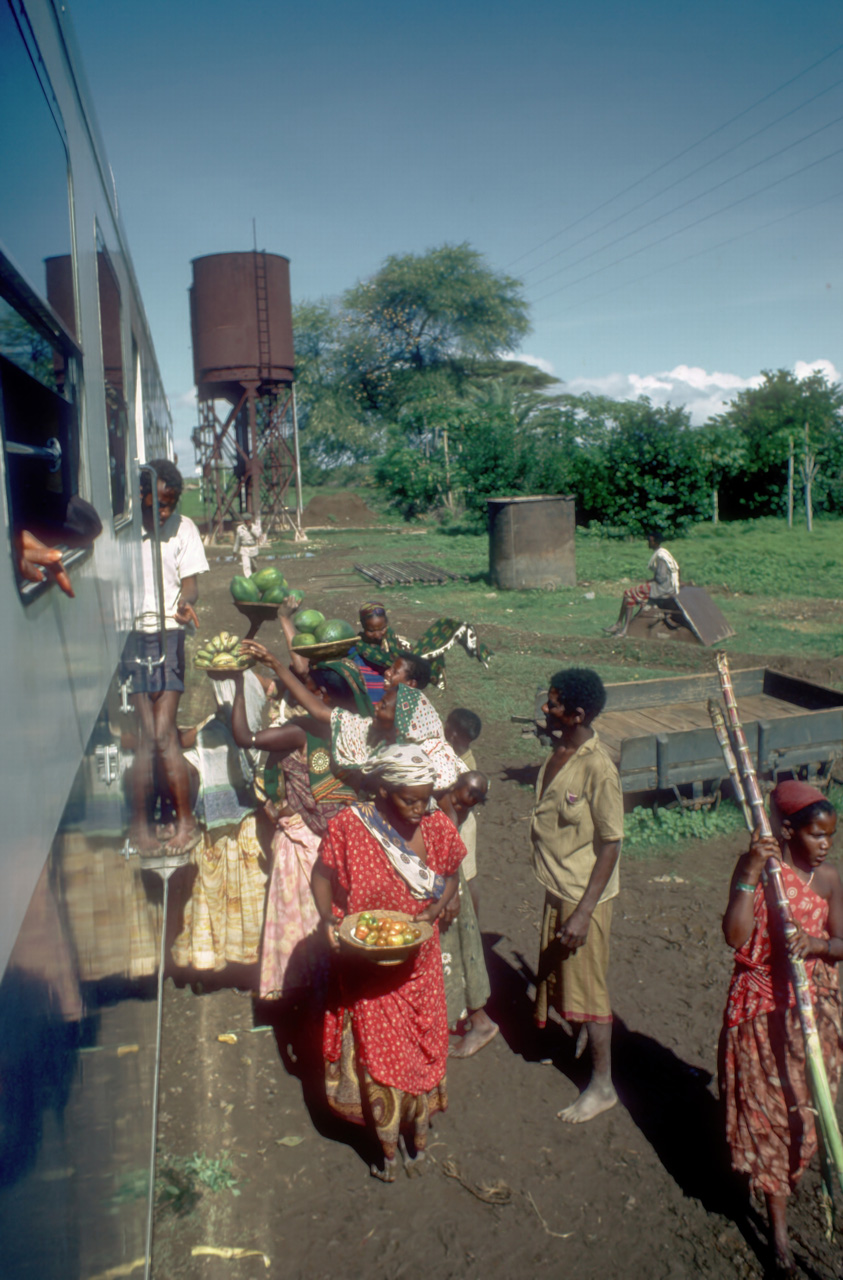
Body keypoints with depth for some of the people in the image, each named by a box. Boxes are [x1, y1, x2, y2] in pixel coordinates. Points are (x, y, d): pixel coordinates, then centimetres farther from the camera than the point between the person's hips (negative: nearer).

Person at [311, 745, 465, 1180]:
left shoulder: (437, 827, -8)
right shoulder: (349, 827, -17)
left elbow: (450, 877, 6)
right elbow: (322, 875, -5)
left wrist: (434, 911, -13)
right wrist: (327, 919, -21)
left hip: (418, 960, 3)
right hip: (367, 964, -2)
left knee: (423, 1042, 15)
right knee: (377, 1047, 7)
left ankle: (419, 1124, 38)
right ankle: (387, 1142, 27)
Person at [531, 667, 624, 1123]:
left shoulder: (597, 768, -26)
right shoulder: (559, 752, 0)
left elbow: (610, 846, -23)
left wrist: (583, 912, -23)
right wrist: (555, 892, 17)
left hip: (583, 895, -8)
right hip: (557, 887, 8)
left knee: (587, 987, 5)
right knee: (560, 973, 24)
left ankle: (602, 1084, 21)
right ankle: (583, 1039, 49)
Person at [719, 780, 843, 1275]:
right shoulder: (756, 866, -14)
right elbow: (736, 936, -23)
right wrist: (751, 875, -31)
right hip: (761, 1006, -3)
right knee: (768, 1108, 4)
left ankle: (786, 1174, 47)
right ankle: (779, 1225, 16)